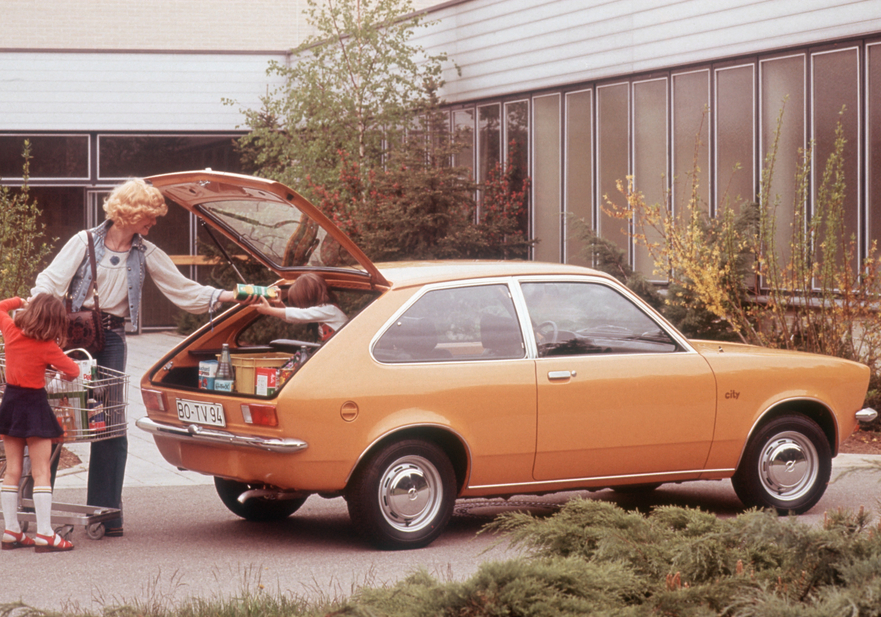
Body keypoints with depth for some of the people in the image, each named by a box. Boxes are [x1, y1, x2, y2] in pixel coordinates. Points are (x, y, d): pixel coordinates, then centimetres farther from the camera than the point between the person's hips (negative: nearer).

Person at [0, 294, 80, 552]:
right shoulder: (47, 347, -15)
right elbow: (73, 370, -8)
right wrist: (67, 374, 13)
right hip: (34, 403, -6)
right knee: (41, 472, -3)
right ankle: (44, 534, -7)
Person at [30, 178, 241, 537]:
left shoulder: (146, 254, 10)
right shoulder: (86, 242, 0)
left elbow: (183, 290, 10)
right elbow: (50, 282, -5)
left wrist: (230, 296, 0)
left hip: (111, 339, 3)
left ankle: (105, 511, 7)